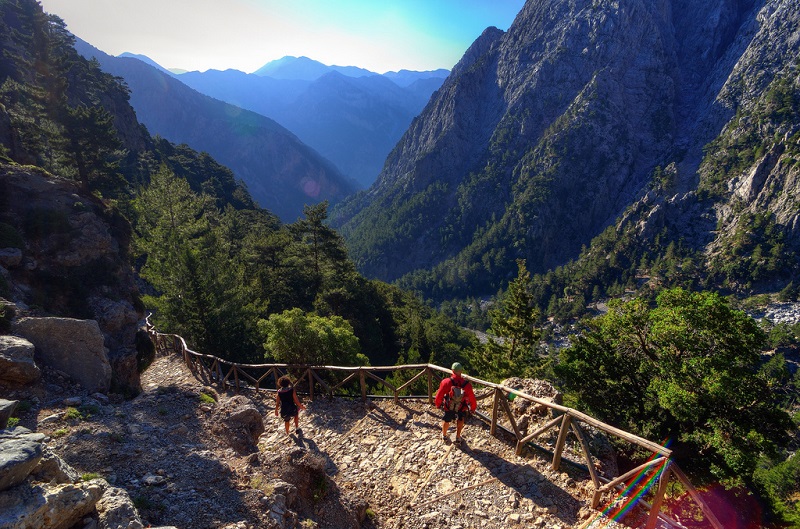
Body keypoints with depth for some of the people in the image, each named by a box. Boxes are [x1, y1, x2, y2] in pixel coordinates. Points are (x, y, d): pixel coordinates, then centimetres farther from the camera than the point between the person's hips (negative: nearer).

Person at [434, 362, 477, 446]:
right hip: (461, 408, 0)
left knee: (446, 420, 28)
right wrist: (473, 408, 6)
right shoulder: (466, 384, -26)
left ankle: (444, 436, 52)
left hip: (448, 407, 0)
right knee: (460, 420, 31)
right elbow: (472, 398, -15)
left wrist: (438, 404, 4)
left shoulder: (446, 382, -28)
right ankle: (458, 438, 37)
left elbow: (439, 395, -18)